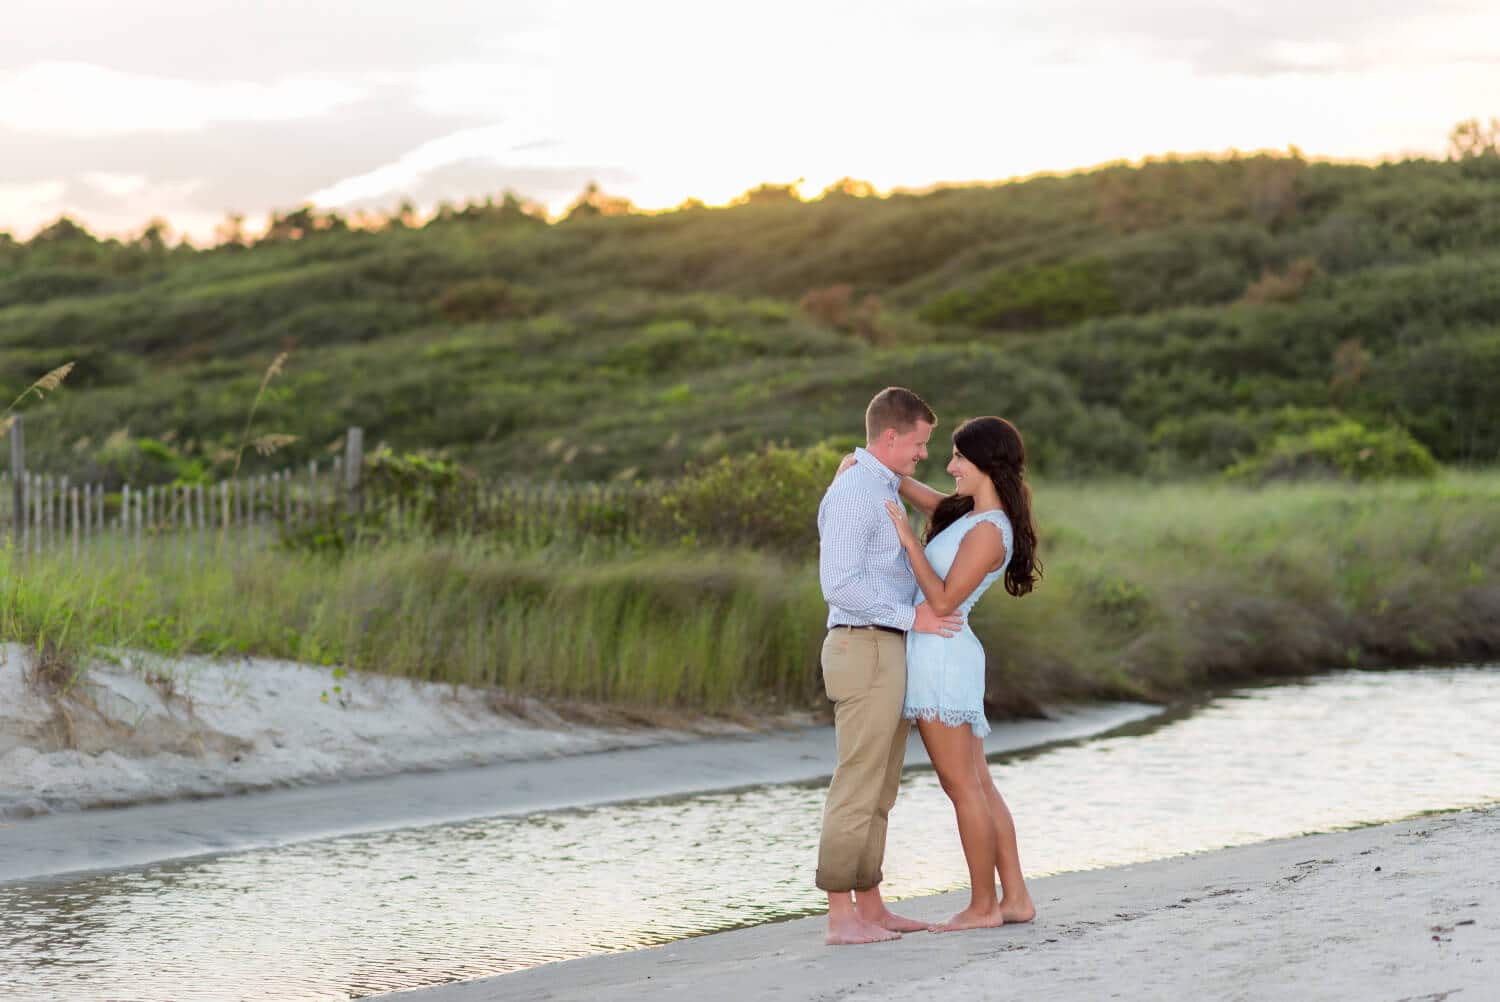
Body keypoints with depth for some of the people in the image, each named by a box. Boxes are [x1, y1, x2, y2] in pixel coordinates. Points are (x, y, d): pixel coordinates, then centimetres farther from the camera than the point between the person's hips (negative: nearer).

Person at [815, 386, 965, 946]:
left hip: (885, 654, 10)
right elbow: (838, 585, -22)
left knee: (876, 792, 12)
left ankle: (869, 910, 16)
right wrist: (909, 617, -18)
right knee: (857, 790, -8)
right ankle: (841, 918, -6)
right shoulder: (851, 494, -16)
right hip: (867, 653, -10)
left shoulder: (879, 491, 18)